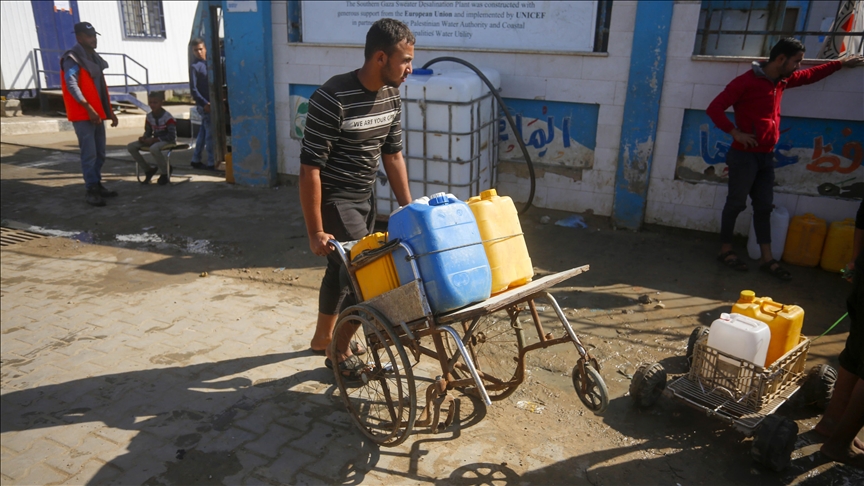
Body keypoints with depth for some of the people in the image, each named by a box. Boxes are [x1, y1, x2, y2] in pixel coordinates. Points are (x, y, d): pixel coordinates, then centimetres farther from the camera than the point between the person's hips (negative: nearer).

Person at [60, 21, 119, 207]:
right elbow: (72, 85, -20)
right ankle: (91, 191, -5)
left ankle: (98, 185, 22)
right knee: (89, 154, -9)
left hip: (97, 113, 9)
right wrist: (88, 108, -27)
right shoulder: (72, 59, -10)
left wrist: (110, 111, 18)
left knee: (100, 153, 12)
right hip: (82, 115, -9)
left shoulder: (94, 58, 18)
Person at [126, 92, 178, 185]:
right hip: (155, 140, 7)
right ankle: (148, 170, 5)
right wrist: (144, 138, -10)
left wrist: (154, 140, -24)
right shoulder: (149, 116, 4)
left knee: (154, 148, -41)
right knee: (130, 147, -7)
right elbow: (148, 132, 15)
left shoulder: (168, 117, -16)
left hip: (168, 140, -7)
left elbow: (172, 136, -21)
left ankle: (165, 174, -19)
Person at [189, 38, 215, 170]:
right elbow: (193, 89, -12)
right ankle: (211, 163, -4)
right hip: (204, 105, -7)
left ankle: (196, 160, 22)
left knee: (203, 132, 13)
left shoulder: (208, 63, 14)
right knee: (211, 133, -8)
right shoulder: (194, 66, -7)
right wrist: (204, 103, -20)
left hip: (210, 103, 7)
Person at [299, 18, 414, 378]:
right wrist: (315, 231, -22)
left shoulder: (391, 96, -2)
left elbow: (392, 155, 8)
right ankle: (340, 350, 17)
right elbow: (310, 169, -23)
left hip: (365, 196, 7)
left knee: (343, 269, 18)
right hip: (334, 199, -7)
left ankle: (323, 337, 39)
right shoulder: (332, 99, -25)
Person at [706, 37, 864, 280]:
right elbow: (714, 108, -16)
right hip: (745, 155, -8)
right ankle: (725, 251, 13)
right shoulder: (746, 81, -13)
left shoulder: (782, 81, 12)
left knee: (764, 206, 7)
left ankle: (767, 259, 11)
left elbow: (811, 75, 31)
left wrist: (841, 63, 36)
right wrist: (735, 132, -21)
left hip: (766, 156, 8)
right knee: (736, 204, 0)